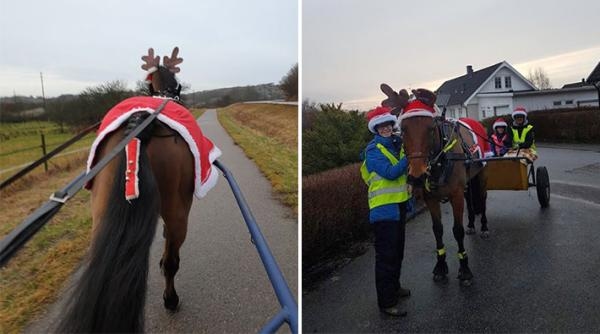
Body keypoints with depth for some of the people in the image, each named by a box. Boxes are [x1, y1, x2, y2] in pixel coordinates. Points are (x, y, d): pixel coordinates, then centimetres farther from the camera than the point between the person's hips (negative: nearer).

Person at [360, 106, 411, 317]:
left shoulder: (397, 144, 10)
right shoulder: (374, 149, -13)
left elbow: (405, 171, 19)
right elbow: (390, 172, -24)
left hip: (399, 204, 9)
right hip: (384, 207, -9)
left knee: (397, 251, 21)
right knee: (386, 256, -3)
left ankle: (394, 287, 39)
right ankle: (386, 302, 7)